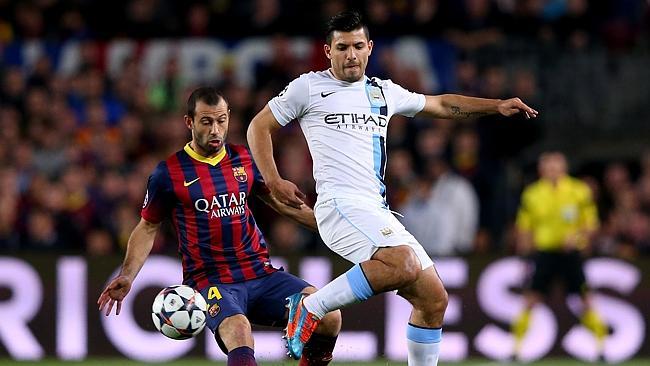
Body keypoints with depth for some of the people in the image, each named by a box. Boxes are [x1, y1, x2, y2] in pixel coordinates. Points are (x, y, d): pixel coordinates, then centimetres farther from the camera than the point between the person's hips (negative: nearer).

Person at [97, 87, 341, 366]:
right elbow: (148, 227, 12)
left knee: (329, 316, -17)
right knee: (239, 332, -38)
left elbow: (282, 203, 26)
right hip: (210, 280, -4)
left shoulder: (245, 160, 11)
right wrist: (127, 276, -1)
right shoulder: (169, 173, 1)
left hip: (260, 273, 4)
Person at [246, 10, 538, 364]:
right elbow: (260, 126, 10)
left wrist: (497, 106, 26)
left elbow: (440, 104, 33)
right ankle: (309, 307, -22)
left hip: (378, 212, 7)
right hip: (341, 205, -7)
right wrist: (274, 182, -2)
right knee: (404, 264, -32)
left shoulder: (384, 92, 20)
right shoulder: (309, 87, 5)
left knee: (434, 299, 2)